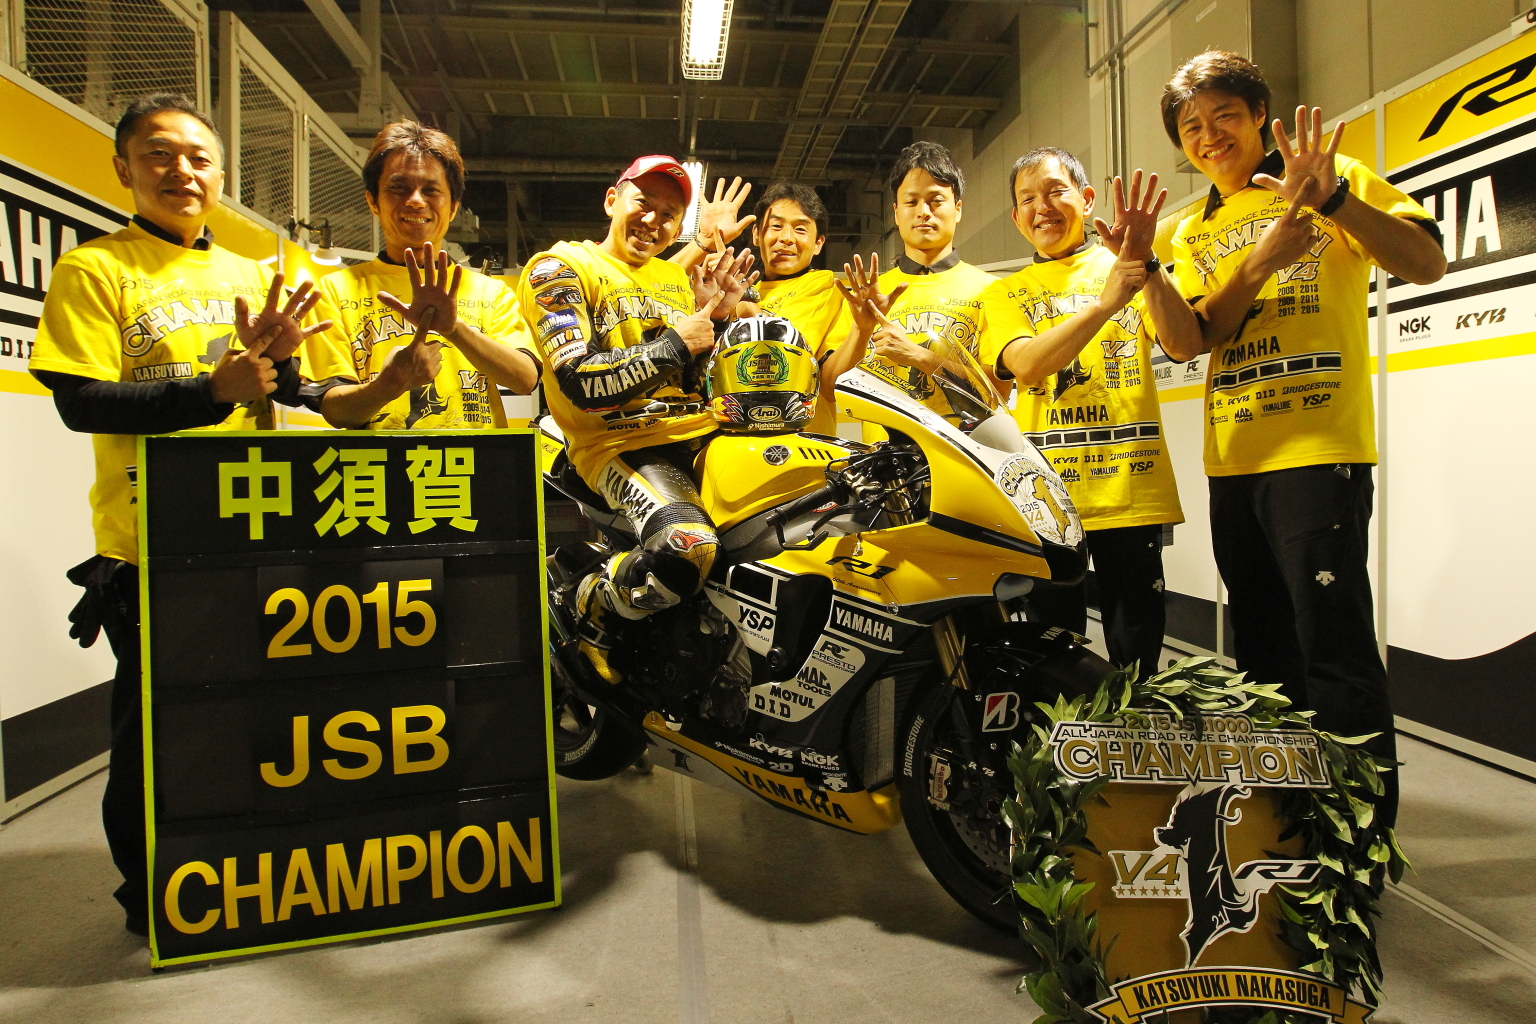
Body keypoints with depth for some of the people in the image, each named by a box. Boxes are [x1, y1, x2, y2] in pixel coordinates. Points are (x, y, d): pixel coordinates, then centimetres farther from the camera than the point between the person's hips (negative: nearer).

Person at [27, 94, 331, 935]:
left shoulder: (250, 277, 12)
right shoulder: (93, 270, -2)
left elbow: (288, 396, 9)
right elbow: (80, 402, -12)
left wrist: (273, 359, -12)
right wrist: (213, 392, -23)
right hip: (145, 545, -5)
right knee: (153, 724, 5)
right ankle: (150, 894, 27)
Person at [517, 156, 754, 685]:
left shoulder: (674, 277, 21)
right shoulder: (558, 268, 1)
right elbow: (582, 384, -15)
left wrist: (715, 317, 3)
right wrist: (675, 343, -11)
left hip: (702, 436, 8)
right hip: (622, 444, -7)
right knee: (685, 547, -36)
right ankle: (595, 604, -2)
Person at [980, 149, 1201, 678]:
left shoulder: (1128, 267, 11)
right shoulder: (1004, 293, 12)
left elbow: (1188, 341, -5)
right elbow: (1027, 365, -9)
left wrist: (1146, 264, -19)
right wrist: (1105, 302, -21)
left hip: (1132, 489, 0)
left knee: (1137, 654, 6)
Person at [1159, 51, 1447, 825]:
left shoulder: (1335, 178, 5)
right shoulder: (1190, 234, 16)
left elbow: (1427, 264, -8)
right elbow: (1185, 341, 1)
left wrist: (1333, 199, -20)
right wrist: (1261, 264, -13)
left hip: (1319, 449, -5)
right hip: (1231, 461, 6)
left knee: (1336, 651, -8)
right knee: (1263, 650, 14)